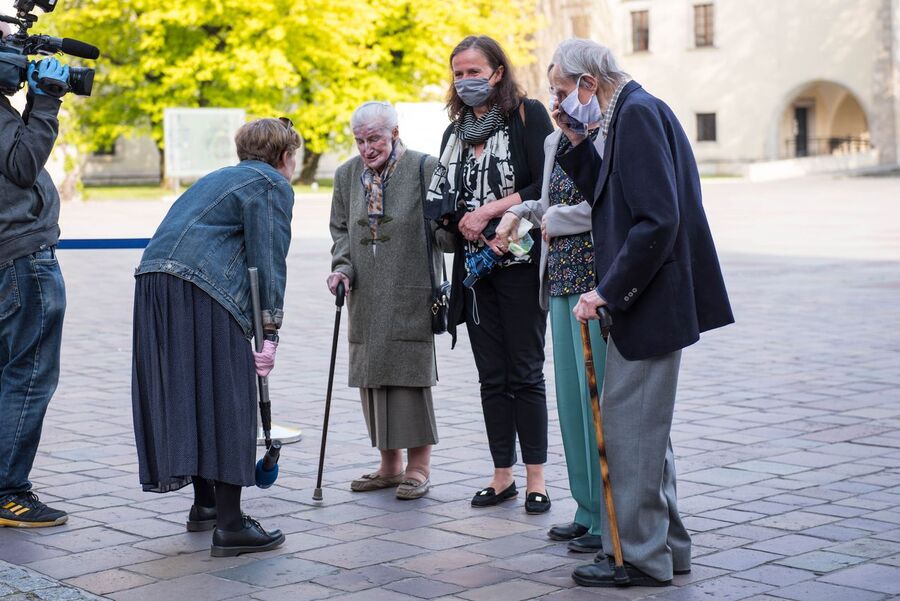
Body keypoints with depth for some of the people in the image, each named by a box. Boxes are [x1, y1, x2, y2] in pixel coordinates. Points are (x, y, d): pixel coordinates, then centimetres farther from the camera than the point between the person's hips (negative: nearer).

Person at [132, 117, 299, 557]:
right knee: (225, 400, -4)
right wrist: (269, 333, -5)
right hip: (202, 291, -9)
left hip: (153, 282, 9)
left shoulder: (223, 177, 31)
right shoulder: (273, 186, 4)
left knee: (187, 395, 17)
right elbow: (267, 263, -5)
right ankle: (229, 527, -4)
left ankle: (205, 505, 28)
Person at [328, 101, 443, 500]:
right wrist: (342, 267, 2)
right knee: (373, 376, 8)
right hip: (366, 298, 5)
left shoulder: (425, 168, -5)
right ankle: (389, 465, 20)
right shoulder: (347, 175, 11)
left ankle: (418, 465, 7)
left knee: (409, 372, -4)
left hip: (410, 294, -5)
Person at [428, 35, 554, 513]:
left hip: (521, 263, -5)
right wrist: (474, 231, -9)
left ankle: (536, 477, 4)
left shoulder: (528, 115, -3)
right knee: (492, 377, 8)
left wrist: (488, 211, -13)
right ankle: (502, 476, 14)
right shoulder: (455, 133, 15)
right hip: (475, 267, 5)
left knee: (525, 373, -3)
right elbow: (439, 200, 8)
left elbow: (544, 186, -13)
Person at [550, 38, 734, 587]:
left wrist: (608, 292, -20)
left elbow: (657, 220, -24)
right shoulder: (630, 112, 15)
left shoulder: (637, 113, -16)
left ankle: (640, 557, 5)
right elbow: (611, 200, 17)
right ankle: (665, 546, 27)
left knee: (629, 424, -4)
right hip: (643, 297, 11)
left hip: (652, 299, -11)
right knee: (644, 425, 17)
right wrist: (579, 146, 7)